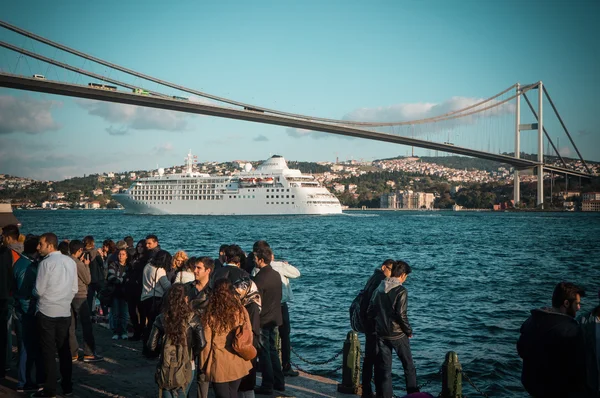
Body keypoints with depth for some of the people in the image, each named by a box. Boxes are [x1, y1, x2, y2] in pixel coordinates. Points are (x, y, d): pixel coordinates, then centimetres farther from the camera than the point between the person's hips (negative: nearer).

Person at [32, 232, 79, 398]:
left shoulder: (46, 263, -12)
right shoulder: (70, 261, 5)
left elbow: (38, 290, -10)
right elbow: (74, 289, 9)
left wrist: (34, 292, 12)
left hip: (47, 312, -5)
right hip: (65, 312, 5)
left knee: (48, 351, 1)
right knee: (64, 349, 12)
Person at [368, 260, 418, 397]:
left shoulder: (379, 289, 5)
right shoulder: (401, 291, -13)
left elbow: (370, 312, 6)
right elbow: (401, 314, -19)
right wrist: (409, 331, -5)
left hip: (381, 334, 5)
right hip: (397, 335, -5)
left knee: (384, 367, 10)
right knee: (408, 366, 10)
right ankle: (414, 394, 14)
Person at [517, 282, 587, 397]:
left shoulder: (530, 320, -1)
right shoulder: (571, 329, -23)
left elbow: (521, 350, 10)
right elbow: (578, 367, -19)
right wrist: (579, 388, -2)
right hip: (557, 390, -7)